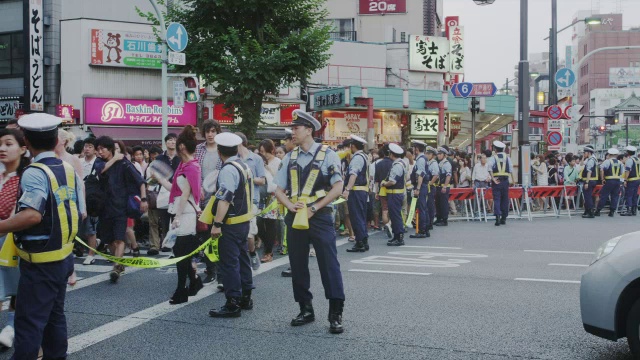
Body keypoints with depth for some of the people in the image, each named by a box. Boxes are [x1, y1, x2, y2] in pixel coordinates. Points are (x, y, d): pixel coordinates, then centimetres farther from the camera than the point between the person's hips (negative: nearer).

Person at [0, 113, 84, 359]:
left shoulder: (34, 173, -18)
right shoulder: (69, 170, 5)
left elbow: (32, 215, -32)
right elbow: (81, 213, 9)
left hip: (40, 262, -8)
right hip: (63, 256, 8)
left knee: (29, 321, -3)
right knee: (54, 315, 18)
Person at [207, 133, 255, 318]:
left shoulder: (228, 170, -18)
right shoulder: (244, 166, 12)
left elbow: (225, 199, -25)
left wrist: (217, 224, -26)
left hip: (231, 224, -10)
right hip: (244, 221, 10)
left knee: (229, 263, -5)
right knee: (242, 259, 17)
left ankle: (233, 304, -2)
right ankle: (245, 298, 27)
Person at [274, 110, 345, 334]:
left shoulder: (327, 155, -4)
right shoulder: (290, 157, 10)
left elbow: (338, 187, -9)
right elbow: (278, 189, 12)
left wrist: (313, 208, -14)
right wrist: (290, 205, -8)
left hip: (319, 217, -5)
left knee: (329, 265, -6)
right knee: (298, 265, 10)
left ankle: (336, 314, 0)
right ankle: (305, 310, 23)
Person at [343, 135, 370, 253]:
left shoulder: (357, 157, -13)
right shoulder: (364, 156, 19)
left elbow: (353, 174, -27)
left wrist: (347, 189, -36)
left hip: (356, 191, -10)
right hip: (364, 190, 10)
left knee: (356, 217, -6)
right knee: (361, 217, 15)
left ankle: (360, 244, -5)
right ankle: (364, 242, 21)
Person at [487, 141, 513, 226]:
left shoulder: (493, 158, 0)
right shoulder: (507, 157, 8)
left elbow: (489, 168, -18)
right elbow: (511, 170, 2)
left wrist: (493, 178, -16)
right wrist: (512, 180, 5)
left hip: (496, 181, -2)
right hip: (505, 180, 2)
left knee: (496, 199, -4)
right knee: (505, 199, 10)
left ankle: (498, 216, -19)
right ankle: (504, 218, 15)